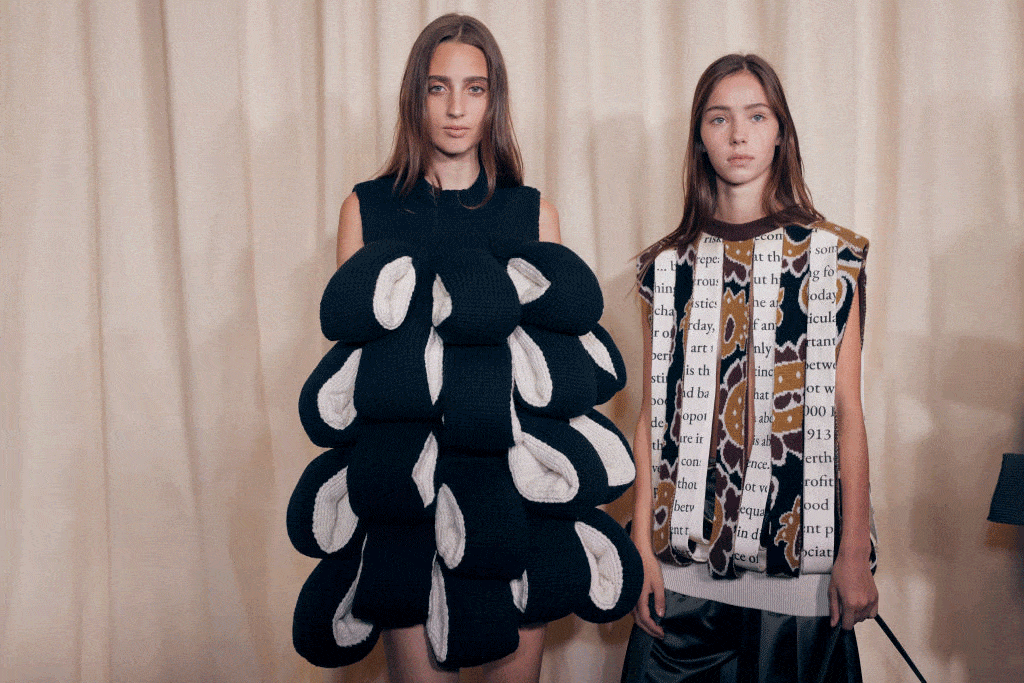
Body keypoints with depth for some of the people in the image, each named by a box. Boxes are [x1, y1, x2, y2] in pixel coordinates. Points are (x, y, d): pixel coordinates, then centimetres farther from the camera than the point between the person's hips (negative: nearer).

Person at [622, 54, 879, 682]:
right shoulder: (670, 265, 5)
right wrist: (642, 546, -1)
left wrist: (856, 552, -4)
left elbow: (847, 408, -1)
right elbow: (654, 412, 3)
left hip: (798, 555, -1)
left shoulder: (830, 254, 1)